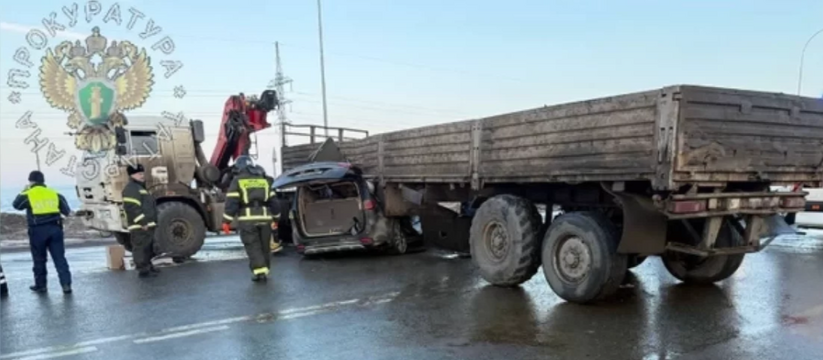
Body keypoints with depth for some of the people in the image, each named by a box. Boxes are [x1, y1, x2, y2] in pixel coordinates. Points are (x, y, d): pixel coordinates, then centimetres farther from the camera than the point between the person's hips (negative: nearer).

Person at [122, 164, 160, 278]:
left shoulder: (141, 187, 23)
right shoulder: (131, 189, -12)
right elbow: (132, 208, -22)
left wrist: (150, 222, 25)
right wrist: (142, 222, -24)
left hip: (147, 225, 11)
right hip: (140, 226, -11)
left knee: (148, 247, 18)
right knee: (140, 247, -8)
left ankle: (148, 266, 28)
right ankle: (143, 270, -6)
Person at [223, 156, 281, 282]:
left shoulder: (237, 181, 2)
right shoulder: (264, 180, 16)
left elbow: (231, 202, -7)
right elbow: (273, 201, 16)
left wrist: (226, 221, -5)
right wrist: (275, 217, 24)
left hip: (247, 219, -4)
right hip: (264, 218, 4)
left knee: (253, 246, 0)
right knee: (264, 246, 14)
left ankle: (259, 272, -8)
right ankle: (265, 271, 21)